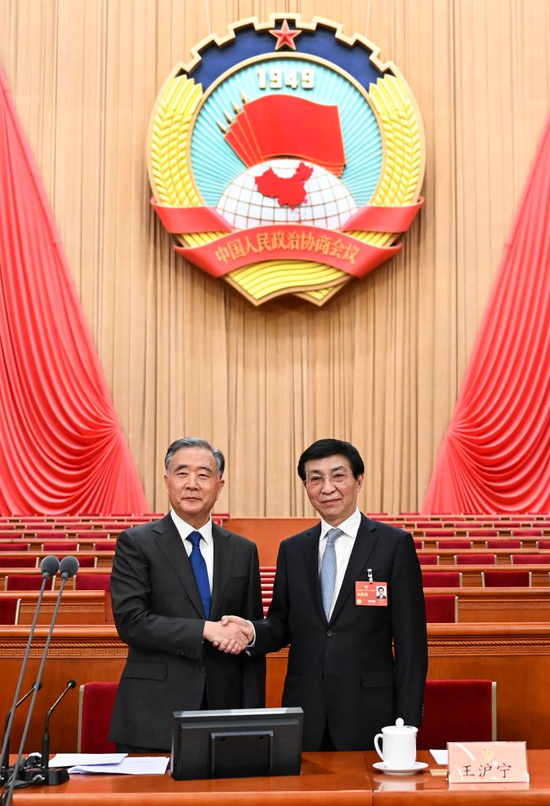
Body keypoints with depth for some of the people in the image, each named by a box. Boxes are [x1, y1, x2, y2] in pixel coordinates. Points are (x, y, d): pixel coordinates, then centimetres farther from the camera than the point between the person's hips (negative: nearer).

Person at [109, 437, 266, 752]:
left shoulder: (243, 550, 10)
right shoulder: (136, 543, -1)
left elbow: (252, 640, 10)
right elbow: (131, 621, -11)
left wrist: (253, 720, 4)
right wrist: (206, 630, -17)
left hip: (225, 706, 3)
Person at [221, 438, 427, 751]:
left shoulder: (395, 544, -3)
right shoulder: (292, 550, 9)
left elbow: (411, 642, -4)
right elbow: (282, 627, 13)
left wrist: (407, 725, -9)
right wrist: (252, 631, -10)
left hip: (367, 715, -3)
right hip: (304, 716, 3)